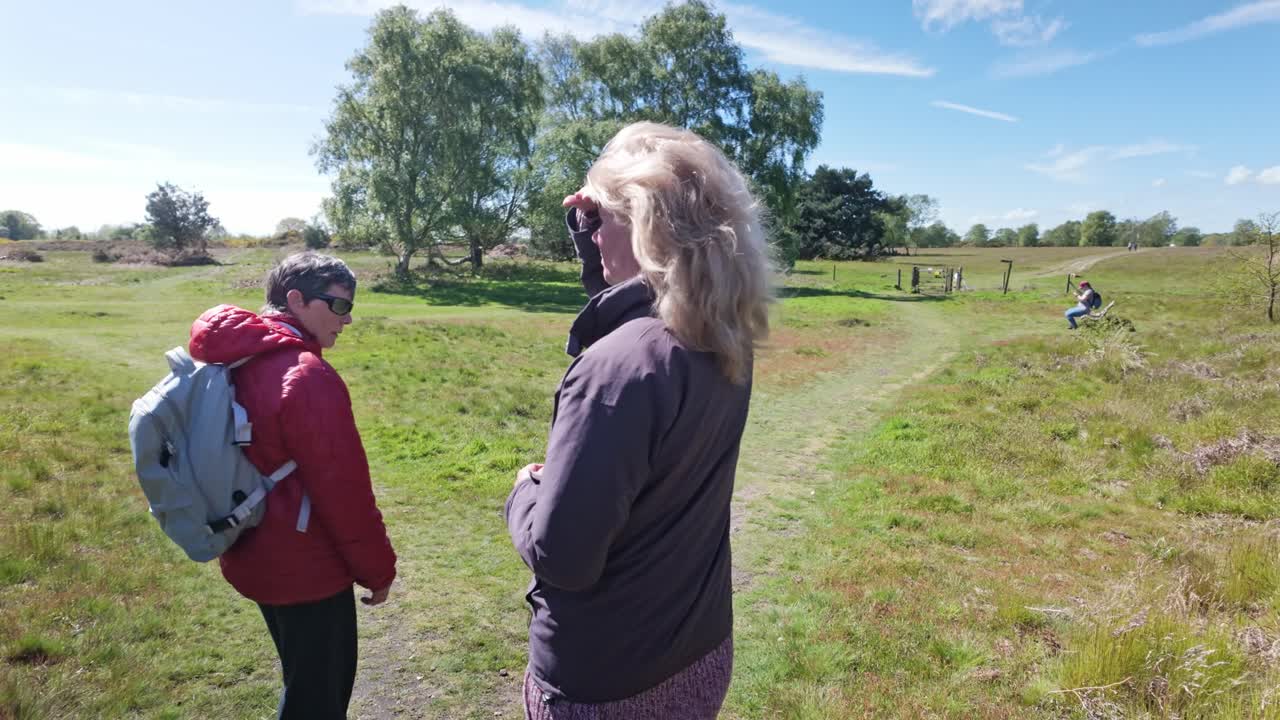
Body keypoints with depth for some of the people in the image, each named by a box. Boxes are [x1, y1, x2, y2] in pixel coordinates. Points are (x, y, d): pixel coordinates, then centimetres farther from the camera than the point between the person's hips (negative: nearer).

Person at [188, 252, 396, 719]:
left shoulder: (236, 363, 3)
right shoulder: (308, 376, -26)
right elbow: (343, 488, -22)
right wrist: (378, 569, -10)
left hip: (256, 558, 9)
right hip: (306, 568, -9)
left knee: (306, 682, 27)